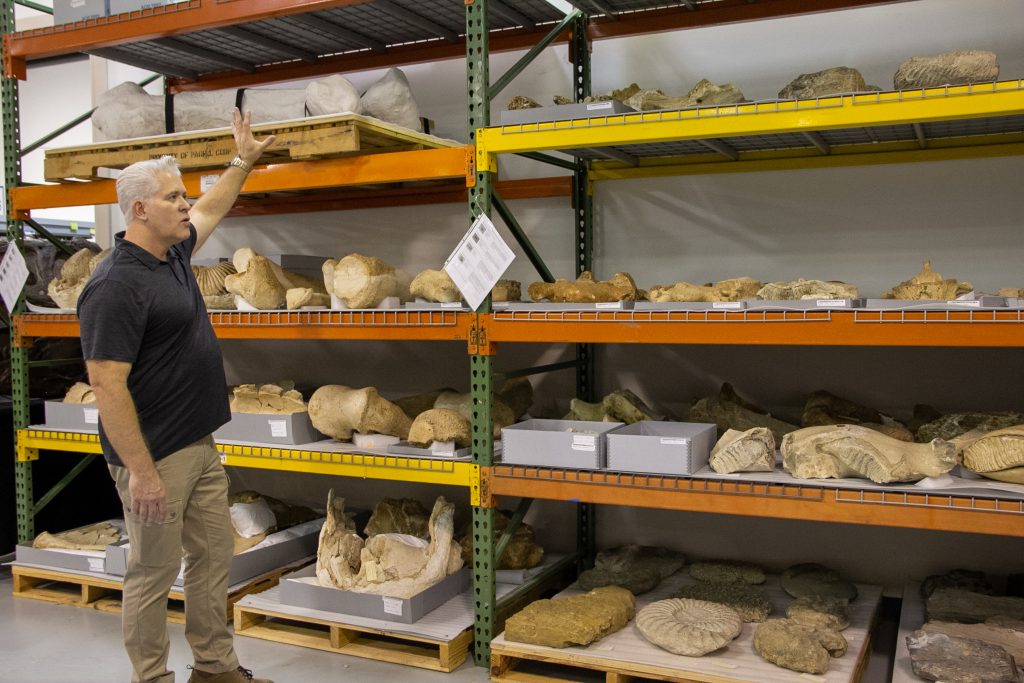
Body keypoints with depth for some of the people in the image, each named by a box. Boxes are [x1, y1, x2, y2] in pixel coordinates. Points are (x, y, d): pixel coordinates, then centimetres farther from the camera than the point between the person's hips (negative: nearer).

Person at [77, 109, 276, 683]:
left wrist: (245, 161, 33)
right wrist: (141, 472, -24)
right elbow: (107, 385, -24)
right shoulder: (117, 285, -21)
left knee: (214, 559, 16)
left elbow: (211, 209, 28)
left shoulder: (174, 253, 7)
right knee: (154, 574, 5)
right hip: (156, 457, -9)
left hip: (200, 446, 9)